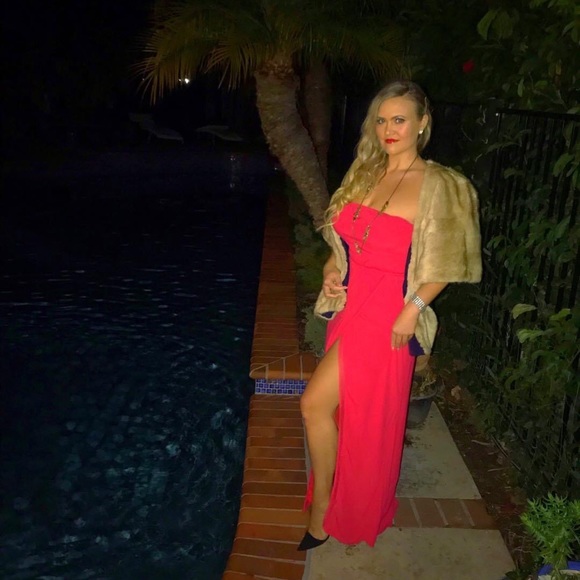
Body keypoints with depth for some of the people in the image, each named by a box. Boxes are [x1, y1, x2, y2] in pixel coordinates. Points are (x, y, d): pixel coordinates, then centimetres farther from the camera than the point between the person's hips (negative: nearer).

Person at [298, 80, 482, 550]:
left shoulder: (437, 186, -11)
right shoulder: (364, 173, 8)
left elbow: (444, 264, -10)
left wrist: (412, 310, -18)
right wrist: (332, 269, 0)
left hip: (387, 316, -7)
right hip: (350, 304, 7)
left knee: (315, 404, -11)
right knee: (347, 413, 17)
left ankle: (321, 511, 12)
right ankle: (349, 509, 40)